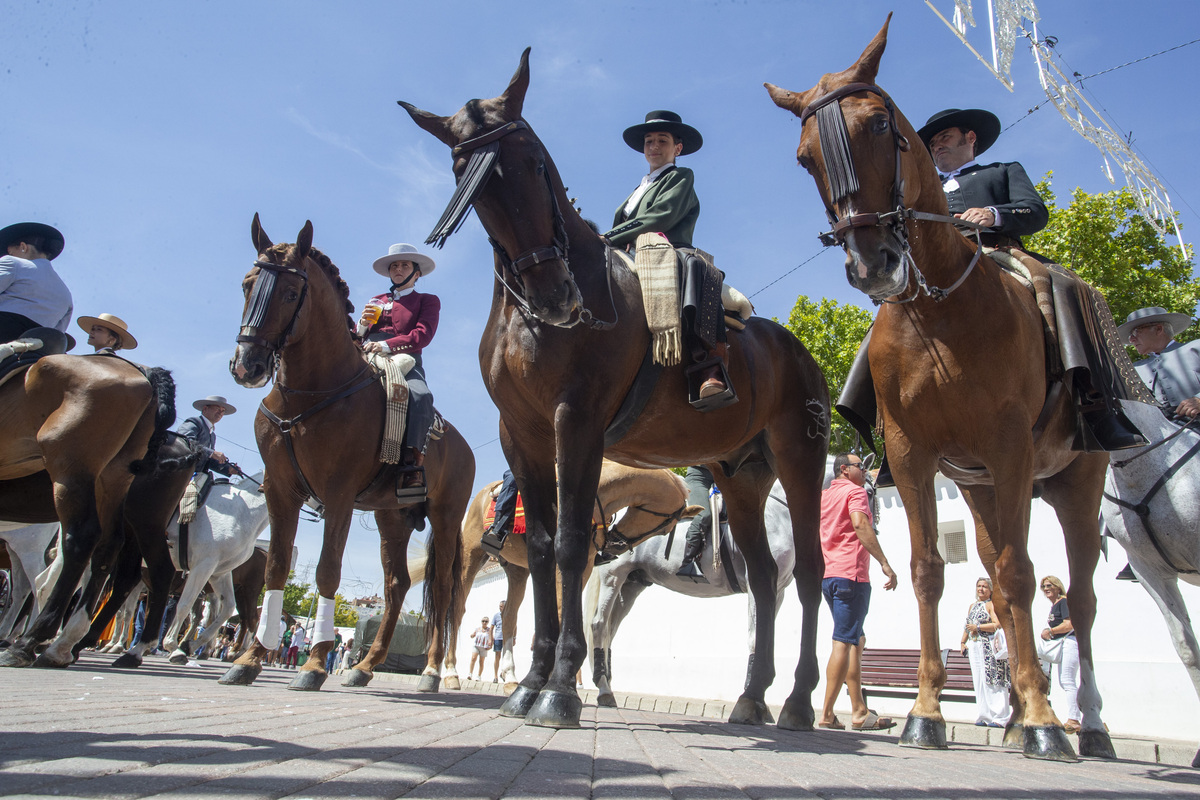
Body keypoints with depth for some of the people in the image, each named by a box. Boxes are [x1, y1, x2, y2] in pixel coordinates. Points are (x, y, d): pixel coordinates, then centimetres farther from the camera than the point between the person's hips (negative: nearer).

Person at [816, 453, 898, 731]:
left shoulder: (824, 495, 21)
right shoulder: (855, 491, -3)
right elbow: (860, 523, -21)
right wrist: (885, 563, -24)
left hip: (827, 575, 9)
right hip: (850, 573, -9)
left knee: (856, 640, 14)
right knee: (843, 643, -7)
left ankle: (859, 711, 14)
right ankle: (827, 713, -8)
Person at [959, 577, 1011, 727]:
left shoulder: (992, 605, -3)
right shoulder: (972, 606, 19)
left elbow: (997, 625, -15)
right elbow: (967, 626, 24)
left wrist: (978, 627, -14)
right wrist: (963, 642, 14)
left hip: (989, 647, -7)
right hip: (974, 647, 7)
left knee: (992, 681, -8)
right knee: (979, 682, 6)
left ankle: (999, 717, -3)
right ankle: (984, 716, 11)